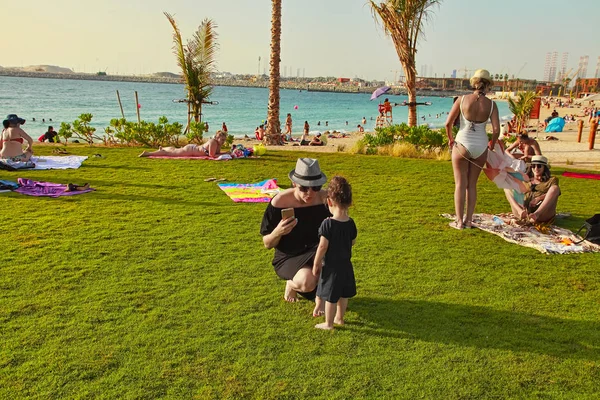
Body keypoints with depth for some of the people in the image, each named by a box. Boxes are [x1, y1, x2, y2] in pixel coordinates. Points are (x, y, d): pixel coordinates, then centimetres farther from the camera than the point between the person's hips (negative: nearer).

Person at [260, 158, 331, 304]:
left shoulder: (326, 199, -10)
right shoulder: (279, 202, -16)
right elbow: (267, 244, -7)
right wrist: (277, 233, -31)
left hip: (317, 253, 2)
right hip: (289, 258, -2)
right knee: (307, 282, -34)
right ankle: (292, 284, 6)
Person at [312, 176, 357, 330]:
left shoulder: (328, 223, -21)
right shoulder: (351, 222, -4)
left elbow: (323, 246, -19)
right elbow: (353, 242, 8)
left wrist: (316, 264, -9)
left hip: (331, 265, -6)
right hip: (346, 264, 6)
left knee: (330, 296, 6)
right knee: (343, 294, 19)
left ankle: (328, 323, 17)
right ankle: (339, 318, 34)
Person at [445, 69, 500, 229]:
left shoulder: (462, 99, -7)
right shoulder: (491, 104, -4)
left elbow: (448, 123, -7)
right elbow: (496, 130, -7)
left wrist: (450, 139, 11)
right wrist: (491, 144, 13)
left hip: (462, 145, -2)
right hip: (481, 147, 2)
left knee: (460, 184, 7)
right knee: (472, 184, 14)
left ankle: (459, 221, 6)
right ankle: (468, 220, 16)